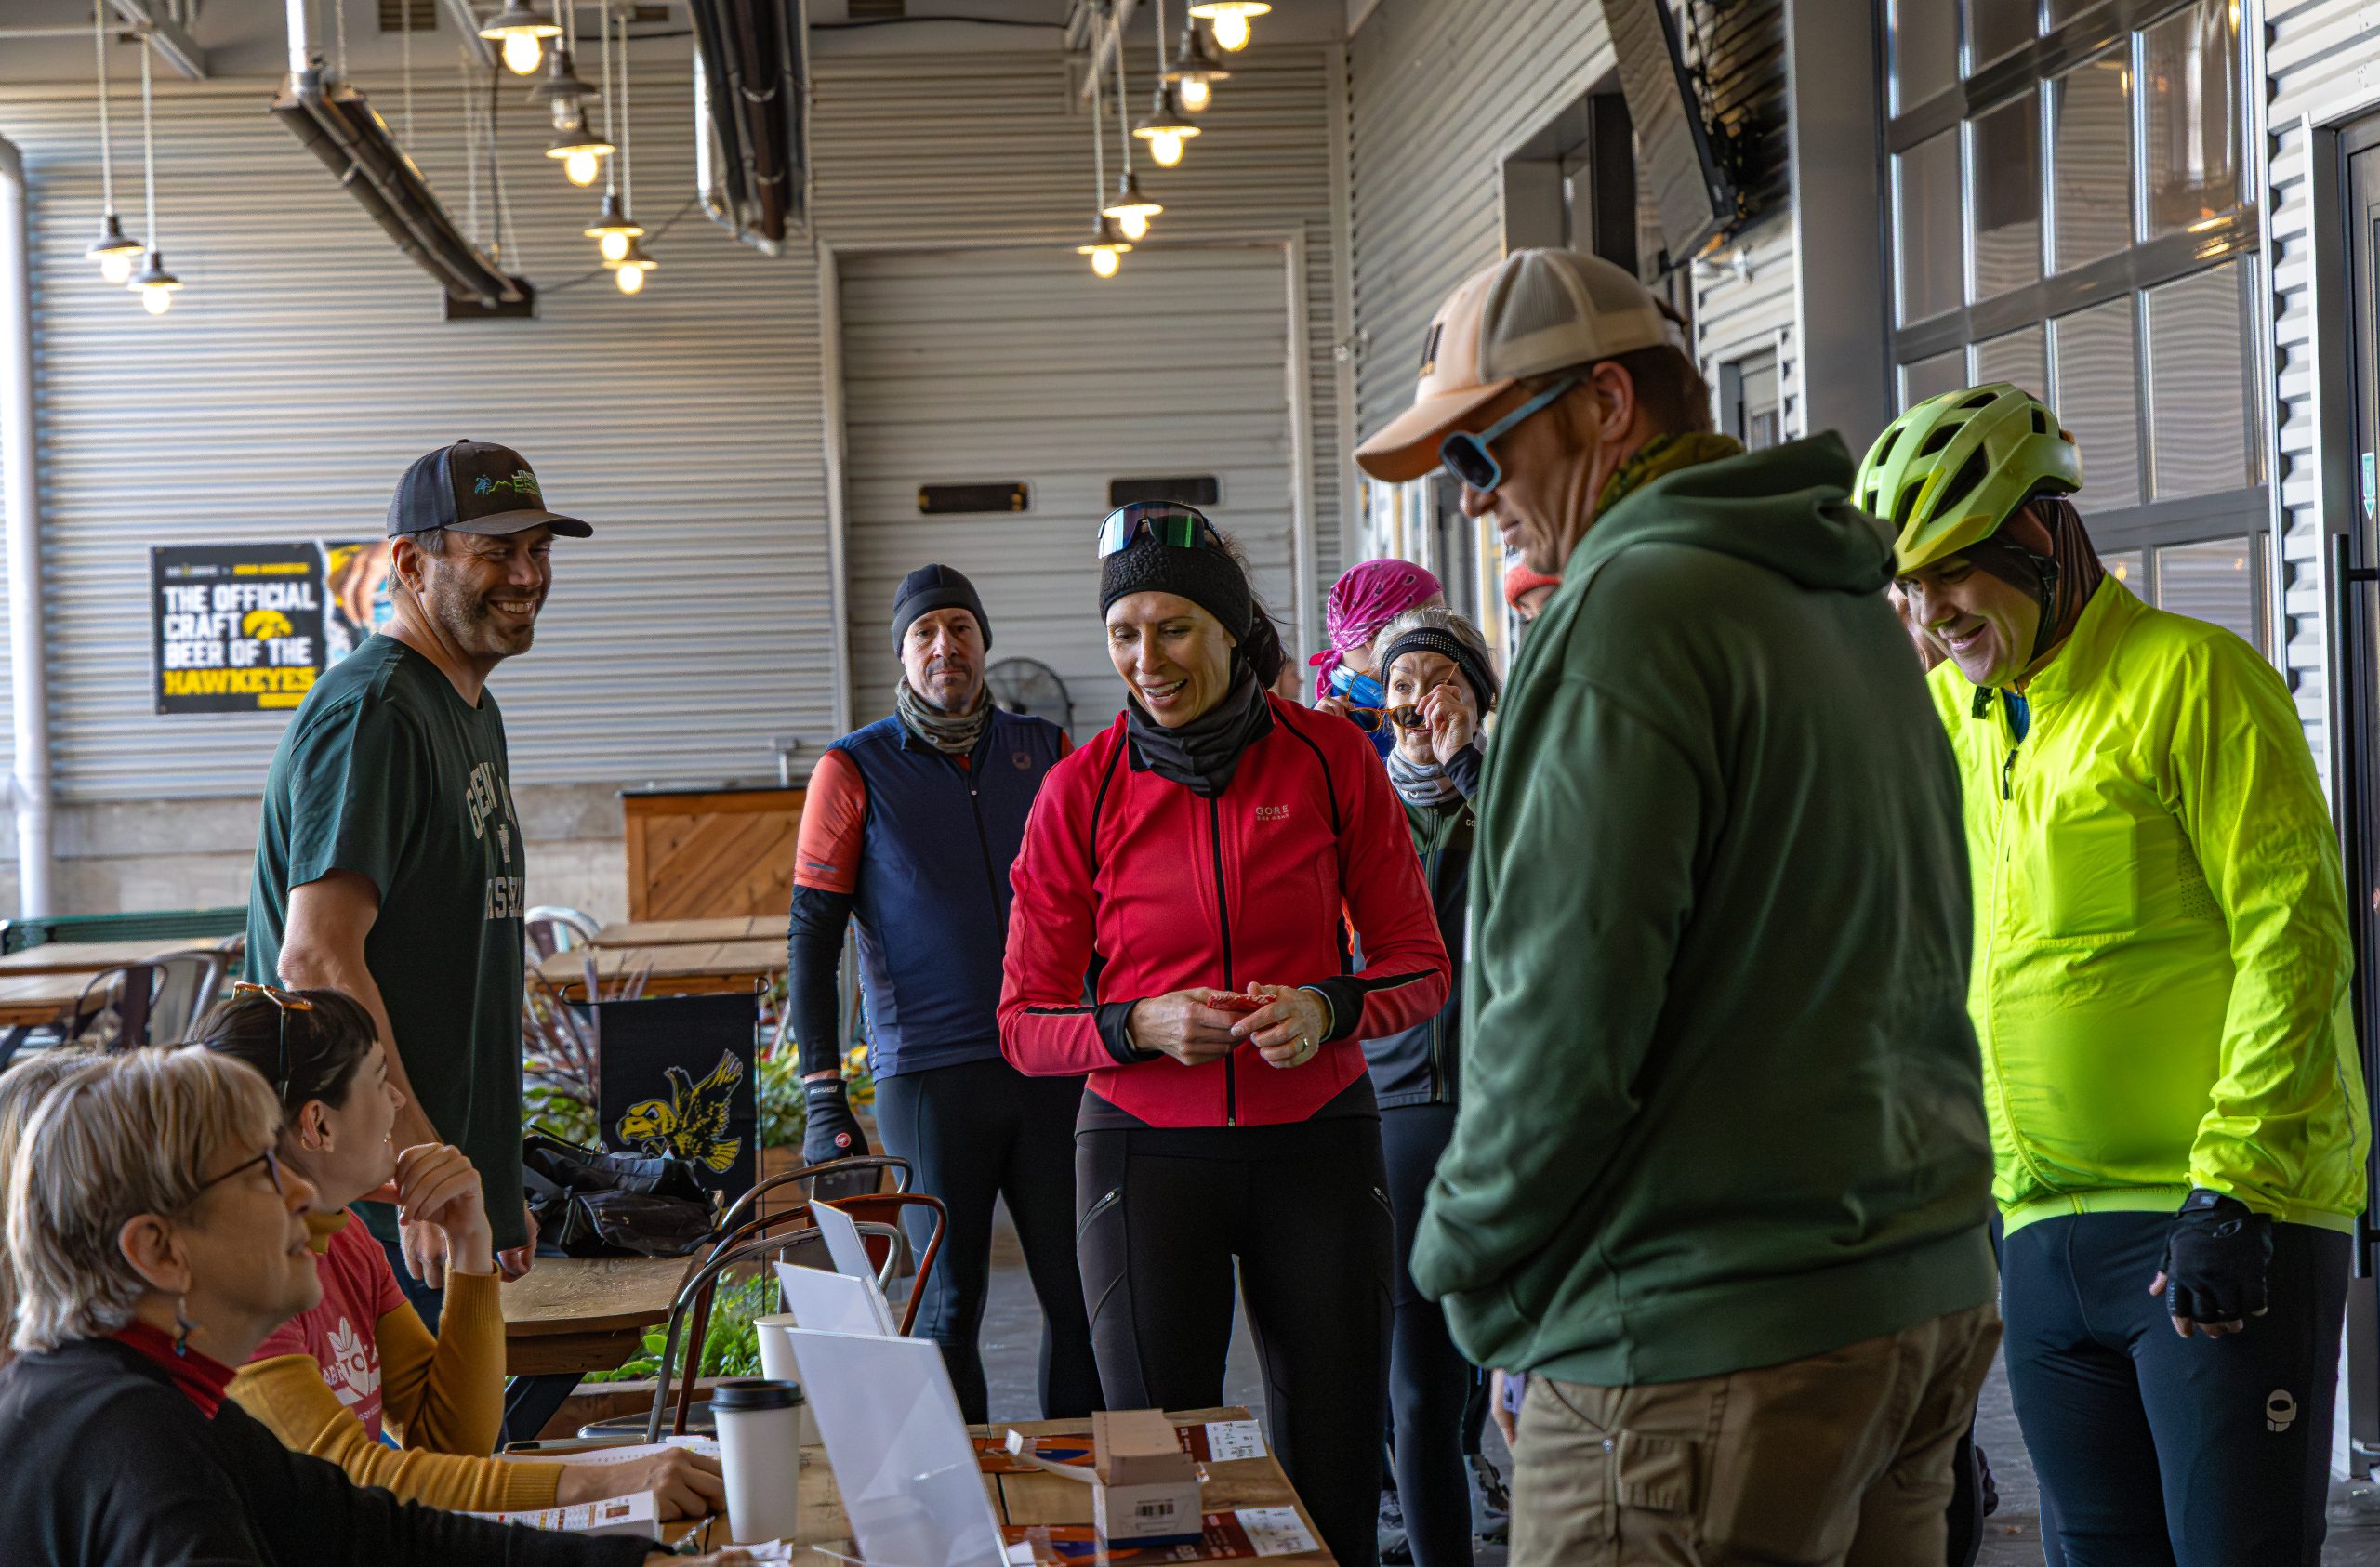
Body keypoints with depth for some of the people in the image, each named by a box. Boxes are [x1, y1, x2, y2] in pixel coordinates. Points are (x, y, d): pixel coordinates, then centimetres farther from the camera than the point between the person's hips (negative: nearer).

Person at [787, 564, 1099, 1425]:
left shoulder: (1044, 750, 10)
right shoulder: (855, 771, 1)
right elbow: (812, 940, -1)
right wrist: (823, 1101, -9)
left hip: (1052, 1064, 3)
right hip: (926, 1077, -3)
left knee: (1084, 1294, 4)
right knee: (948, 1304, 5)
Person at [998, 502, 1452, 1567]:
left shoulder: (1330, 757, -3)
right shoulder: (1081, 791, -3)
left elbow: (1419, 966, 2)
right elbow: (1026, 1025, 0)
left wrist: (1328, 1009, -18)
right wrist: (1143, 1027, -19)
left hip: (1318, 1140, 1)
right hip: (1146, 1149, 0)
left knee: (1333, 1478, 5)